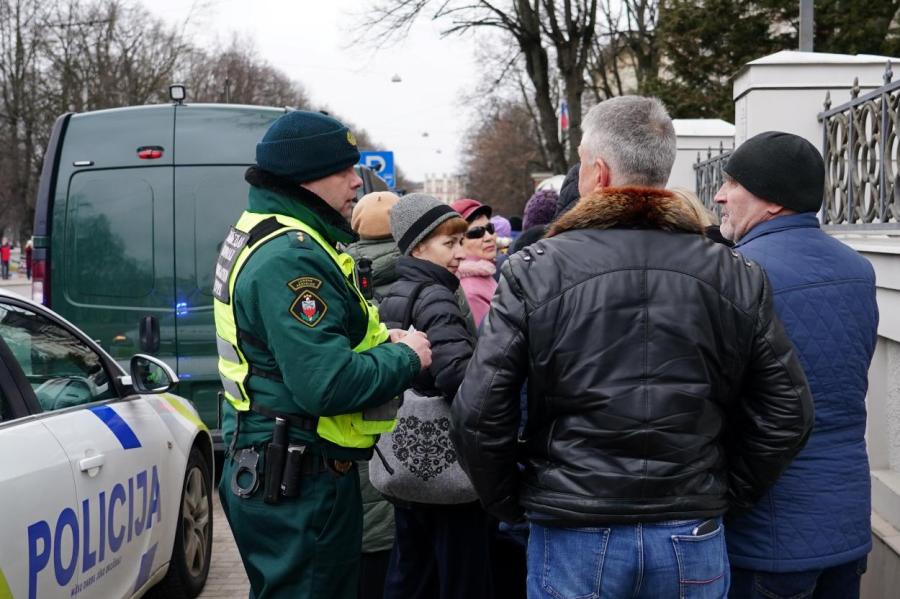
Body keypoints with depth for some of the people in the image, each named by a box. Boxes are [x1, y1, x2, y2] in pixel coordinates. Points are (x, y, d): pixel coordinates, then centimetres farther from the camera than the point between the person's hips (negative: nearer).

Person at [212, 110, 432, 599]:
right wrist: (406, 357, -13)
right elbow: (328, 383, -30)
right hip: (299, 483, -11)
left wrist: (382, 343, 2)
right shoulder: (289, 257, -22)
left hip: (270, 465, 11)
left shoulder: (260, 234, 12)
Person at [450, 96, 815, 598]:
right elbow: (788, 413, 1)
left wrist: (509, 502, 5)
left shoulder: (535, 271, -9)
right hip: (694, 538, 2)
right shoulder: (736, 277, -1)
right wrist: (725, 492, 12)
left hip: (574, 537, -2)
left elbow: (479, 415, -10)